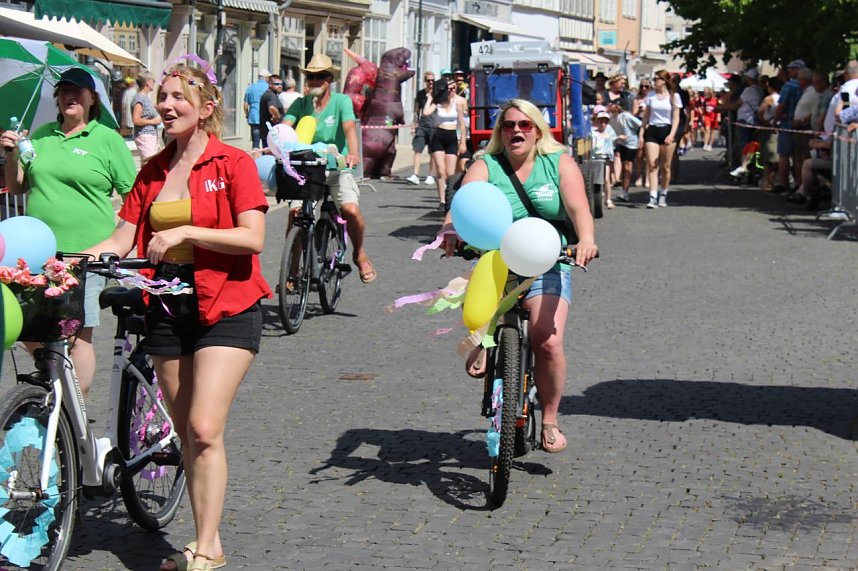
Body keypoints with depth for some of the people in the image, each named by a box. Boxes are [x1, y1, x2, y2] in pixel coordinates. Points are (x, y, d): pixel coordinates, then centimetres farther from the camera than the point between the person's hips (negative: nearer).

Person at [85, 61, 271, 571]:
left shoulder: (233, 164, -5)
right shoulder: (153, 172, 11)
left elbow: (252, 238, -15)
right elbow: (124, 237, 5)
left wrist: (185, 231, -20)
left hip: (225, 307, -6)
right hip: (168, 307, 6)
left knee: (205, 430, -14)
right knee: (186, 434, 9)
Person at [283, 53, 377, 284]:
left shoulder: (341, 101, -2)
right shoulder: (300, 104, 4)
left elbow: (349, 127, -20)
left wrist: (353, 153, -40)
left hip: (337, 168, -2)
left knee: (351, 210, -23)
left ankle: (360, 254, 6)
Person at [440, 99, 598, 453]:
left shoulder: (559, 163, 6)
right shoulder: (486, 166, 6)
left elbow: (578, 207, -9)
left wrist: (586, 240, -31)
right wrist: (451, 229, -35)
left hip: (548, 267, -1)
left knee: (548, 342, -19)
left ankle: (550, 420, -2)